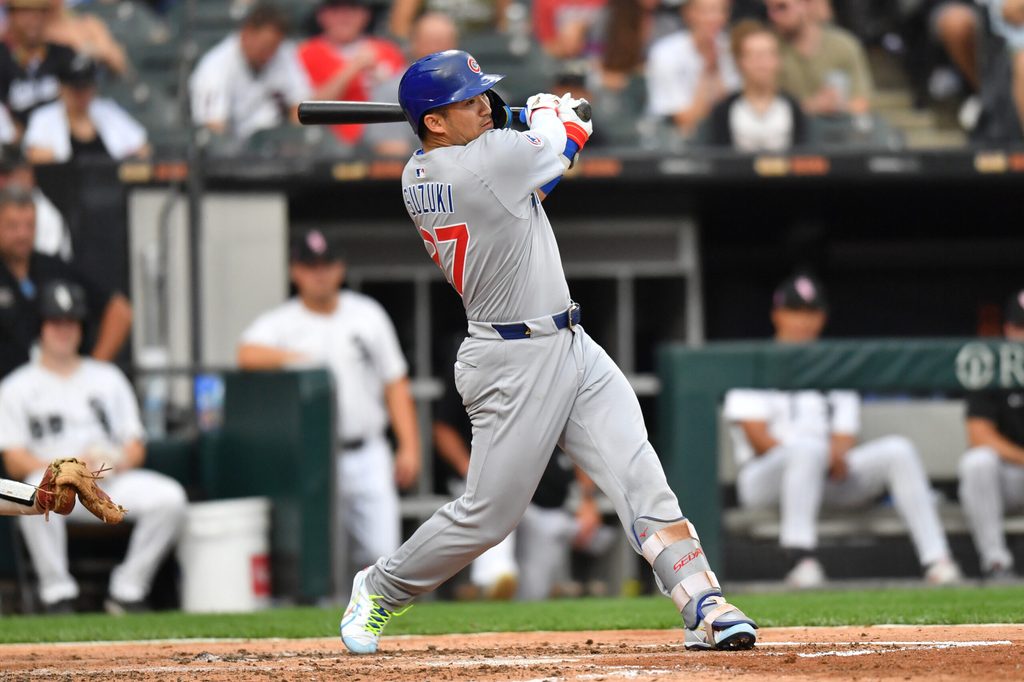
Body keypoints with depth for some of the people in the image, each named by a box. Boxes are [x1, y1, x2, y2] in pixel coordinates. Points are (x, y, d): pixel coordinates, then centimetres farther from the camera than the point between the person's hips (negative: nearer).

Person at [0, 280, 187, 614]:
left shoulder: (107, 377, 21)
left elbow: (136, 447, 15)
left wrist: (120, 461, -10)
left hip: (113, 480, 3)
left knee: (170, 497, -26)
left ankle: (127, 591, -16)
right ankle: (57, 593, -28)